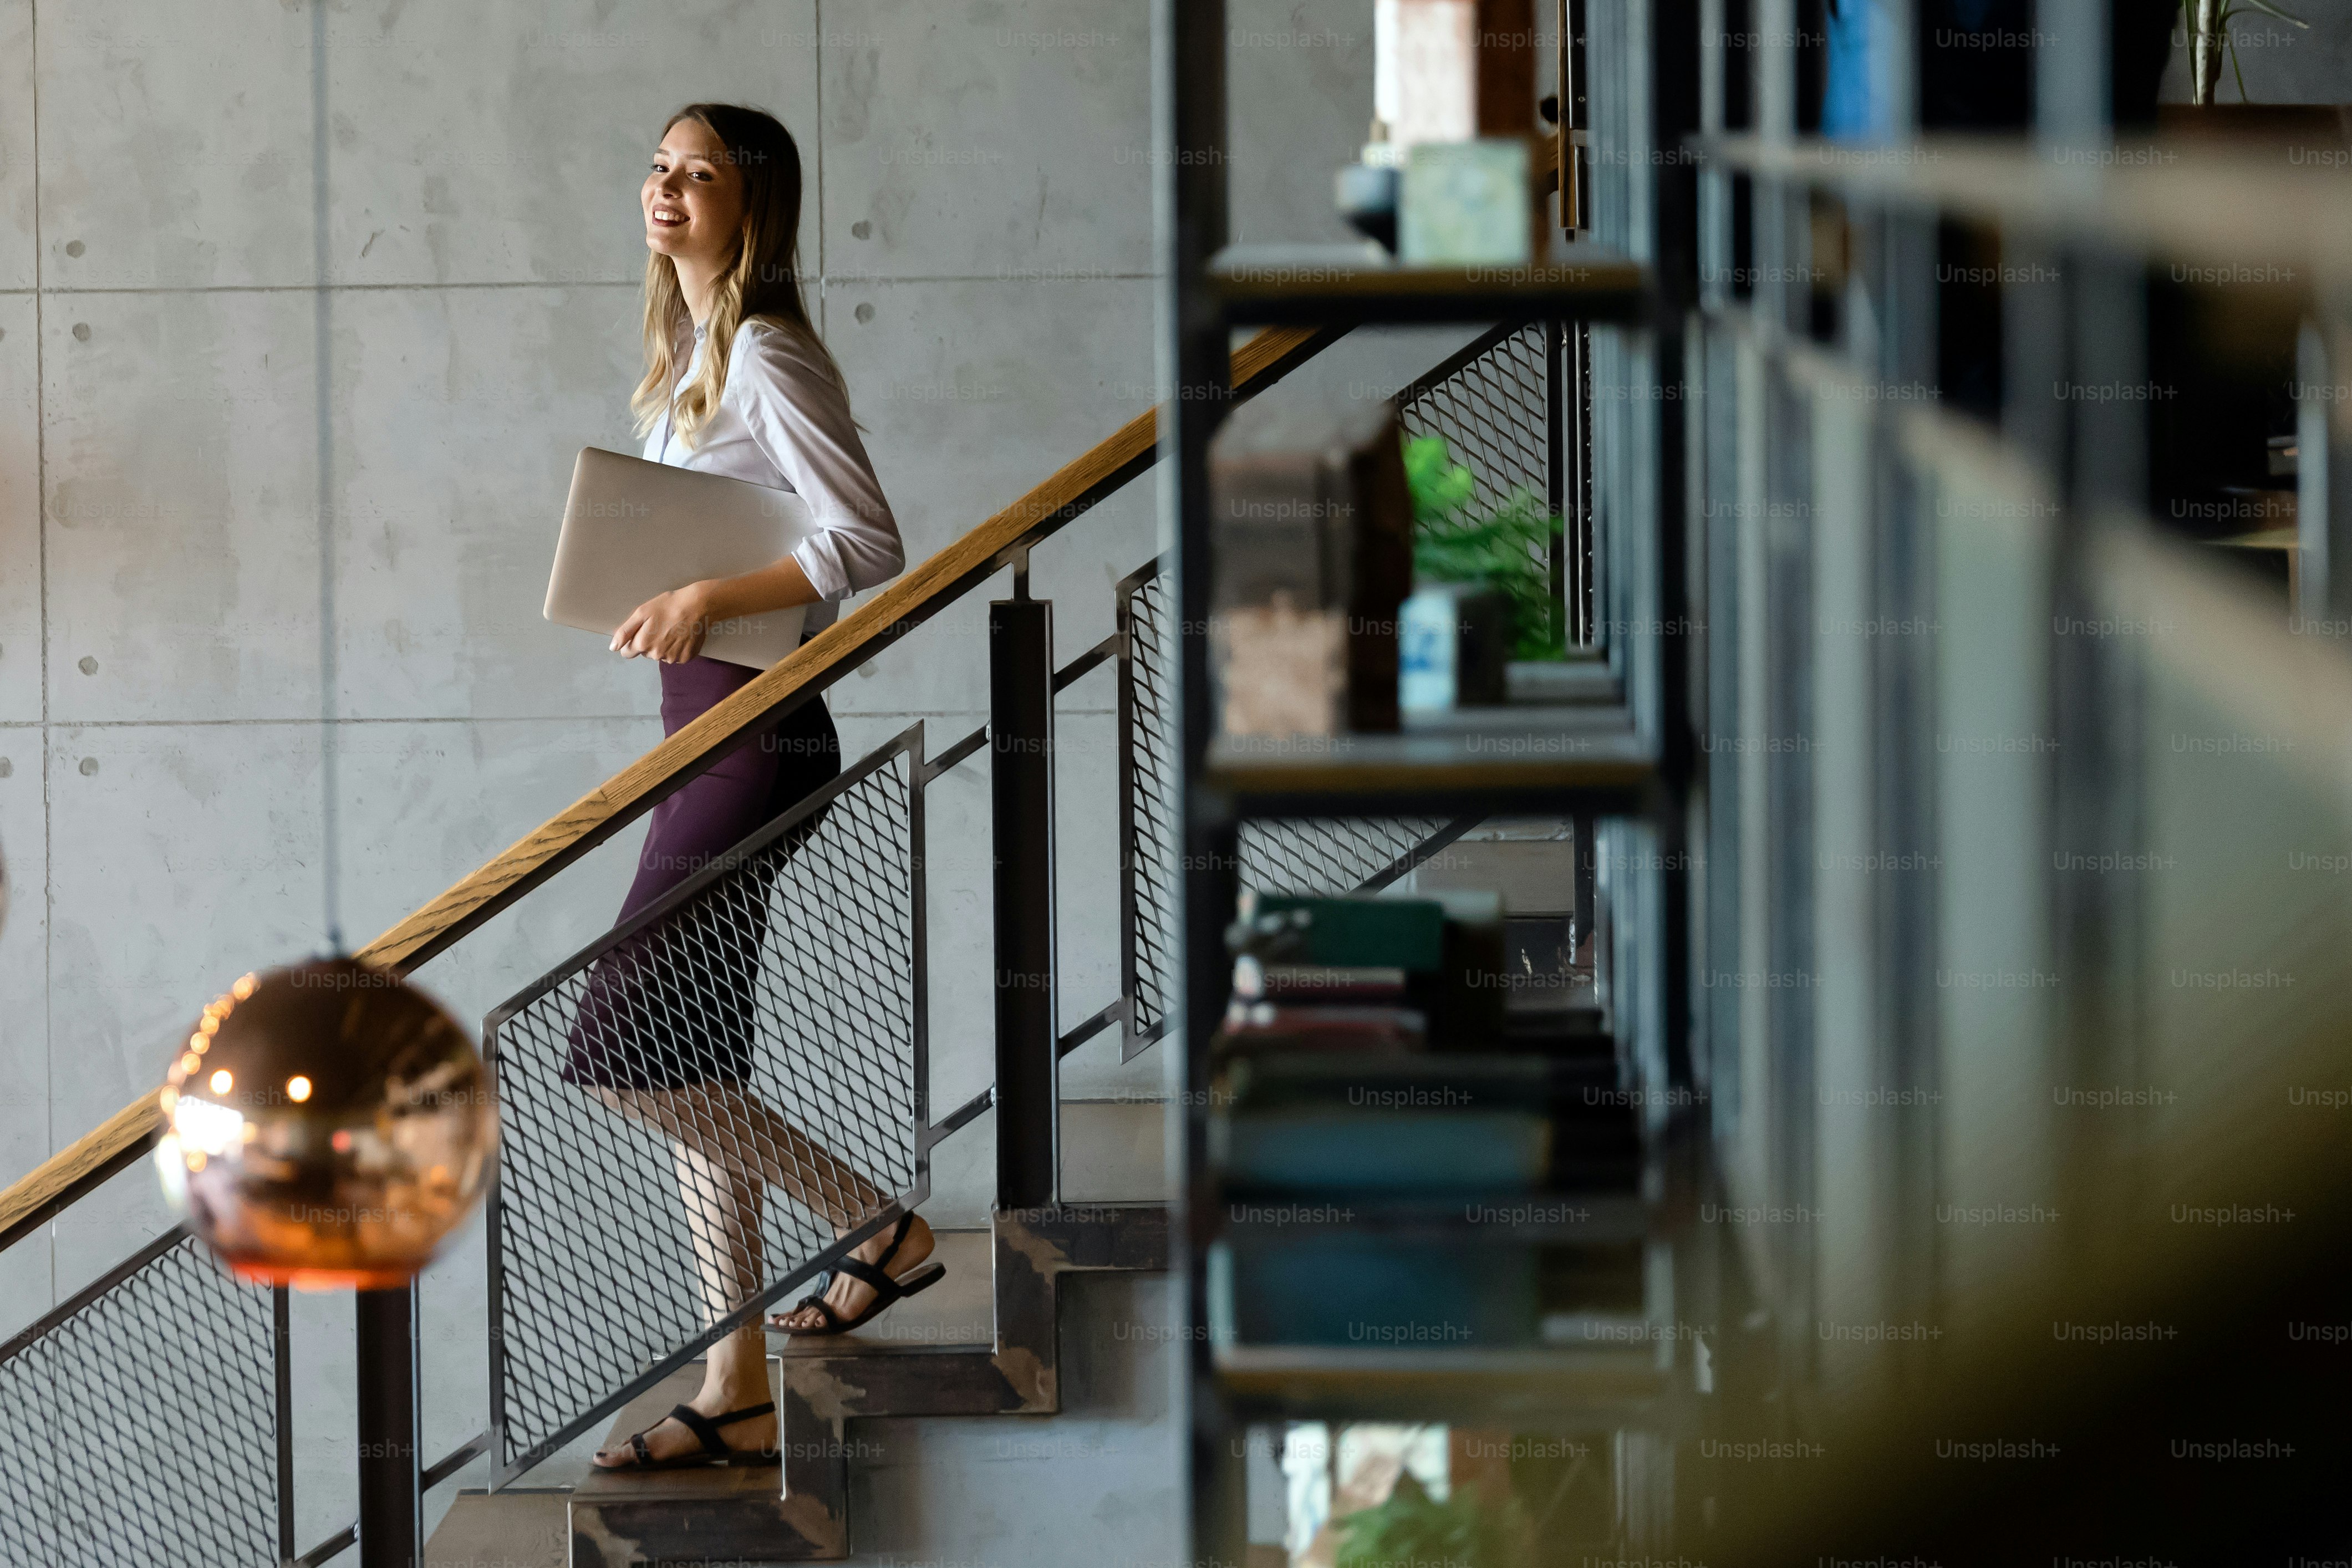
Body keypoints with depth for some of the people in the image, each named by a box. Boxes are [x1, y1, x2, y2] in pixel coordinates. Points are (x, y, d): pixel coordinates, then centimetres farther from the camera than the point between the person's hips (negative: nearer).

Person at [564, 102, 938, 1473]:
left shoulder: (768, 359, -13)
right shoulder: (690, 352, 15)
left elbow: (872, 543, -20)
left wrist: (713, 598, -23)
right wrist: (653, 597, 6)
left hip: (756, 730, -10)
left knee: (626, 1058, -11)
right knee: (691, 1069, 9)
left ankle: (883, 1224, 4)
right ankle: (740, 1398, 13)